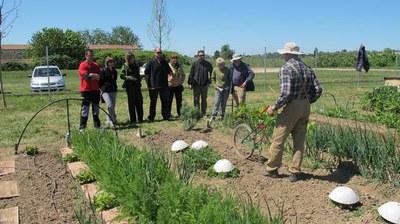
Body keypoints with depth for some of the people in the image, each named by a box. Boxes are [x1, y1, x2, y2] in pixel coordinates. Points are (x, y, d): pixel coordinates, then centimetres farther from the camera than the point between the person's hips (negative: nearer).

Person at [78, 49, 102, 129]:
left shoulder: (96, 65, 12)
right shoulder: (83, 65, -5)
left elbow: (100, 76, 3)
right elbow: (87, 77, -17)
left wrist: (92, 75, -12)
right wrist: (95, 76, -5)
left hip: (96, 90, 5)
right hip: (86, 90, -5)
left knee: (96, 108, 13)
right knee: (85, 109, -4)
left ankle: (97, 125, 22)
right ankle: (82, 126, 2)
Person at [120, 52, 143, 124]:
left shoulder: (135, 65, 13)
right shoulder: (125, 66, -3)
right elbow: (121, 76, -8)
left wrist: (139, 79, 6)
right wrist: (131, 78, -19)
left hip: (137, 85, 5)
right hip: (130, 86, -5)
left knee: (139, 101, 4)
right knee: (131, 102, 0)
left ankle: (140, 118, 14)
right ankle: (132, 119, 6)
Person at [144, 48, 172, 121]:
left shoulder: (165, 62, 11)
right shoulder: (151, 62, -2)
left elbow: (169, 72, 20)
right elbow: (146, 74, -2)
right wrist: (148, 84, -5)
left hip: (164, 86, 4)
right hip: (153, 86, -4)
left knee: (165, 101, 8)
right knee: (153, 102, 4)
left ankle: (166, 116, 18)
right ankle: (151, 117, 12)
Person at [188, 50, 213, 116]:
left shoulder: (208, 64, 4)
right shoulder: (194, 64, 0)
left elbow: (211, 73, 9)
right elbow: (191, 74, 1)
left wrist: (209, 82, -1)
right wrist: (190, 83, -2)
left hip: (205, 85, 1)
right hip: (196, 85, -1)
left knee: (204, 99, 9)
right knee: (196, 99, 3)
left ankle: (203, 113, 17)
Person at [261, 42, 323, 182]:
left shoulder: (286, 69, -13)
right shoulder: (307, 68, 8)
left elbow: (286, 93, -22)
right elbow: (318, 90, 6)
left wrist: (274, 108, -11)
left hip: (291, 107, -7)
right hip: (305, 107, 7)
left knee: (278, 140, 7)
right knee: (299, 141, 13)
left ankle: (272, 169, 19)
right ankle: (295, 172, 18)